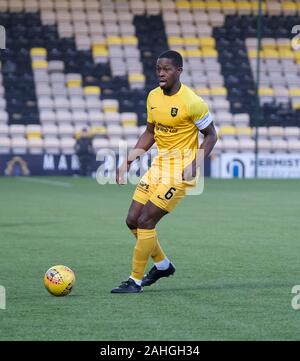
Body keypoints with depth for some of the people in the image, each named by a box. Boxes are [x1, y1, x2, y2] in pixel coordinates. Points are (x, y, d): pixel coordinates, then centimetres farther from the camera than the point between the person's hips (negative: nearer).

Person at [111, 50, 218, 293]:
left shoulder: (192, 102, -17)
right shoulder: (153, 97, 5)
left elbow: (211, 136, -9)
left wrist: (194, 165, -20)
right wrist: (129, 160, 8)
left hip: (180, 171, -8)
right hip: (159, 164, 8)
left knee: (145, 221, -12)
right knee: (133, 220, 5)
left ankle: (136, 280, 1)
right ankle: (163, 265, 27)